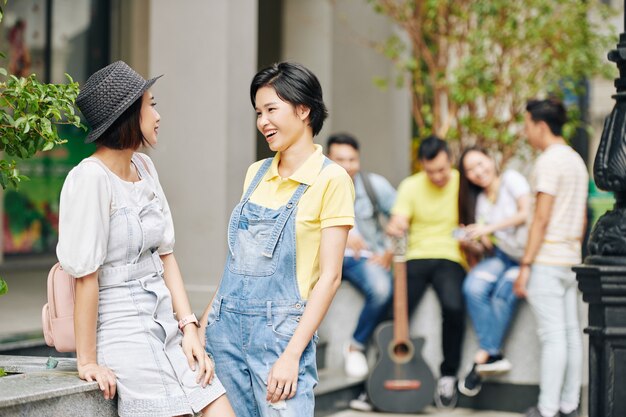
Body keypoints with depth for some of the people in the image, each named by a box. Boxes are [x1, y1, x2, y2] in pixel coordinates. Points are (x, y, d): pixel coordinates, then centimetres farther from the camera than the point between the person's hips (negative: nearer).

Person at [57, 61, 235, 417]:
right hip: (120, 330, -7)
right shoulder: (91, 178, -15)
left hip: (164, 321, 7)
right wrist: (87, 361, -13)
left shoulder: (144, 167, 9)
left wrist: (189, 327, 4)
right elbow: (86, 275, -15)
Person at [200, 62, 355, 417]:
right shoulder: (256, 173, 12)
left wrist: (292, 354, -16)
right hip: (227, 327, 6)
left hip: (280, 330, -6)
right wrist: (206, 320, 10)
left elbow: (329, 277, -10)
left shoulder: (331, 180, -6)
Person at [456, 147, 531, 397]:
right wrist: (470, 242, -15)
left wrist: (490, 228, -20)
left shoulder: (511, 179, -5)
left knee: (503, 292, -31)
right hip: (502, 255, 5)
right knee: (474, 287, -24)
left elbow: (528, 213, -18)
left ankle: (482, 357, -24)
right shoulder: (479, 200, 10)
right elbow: (487, 246, 8)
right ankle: (494, 356, -22)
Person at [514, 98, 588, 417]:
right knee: (570, 333, 9)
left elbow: (541, 218, -17)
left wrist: (525, 265, -15)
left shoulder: (549, 161, -13)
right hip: (570, 259, 9)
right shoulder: (577, 160, 15)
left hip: (546, 261, -9)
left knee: (552, 336, -8)